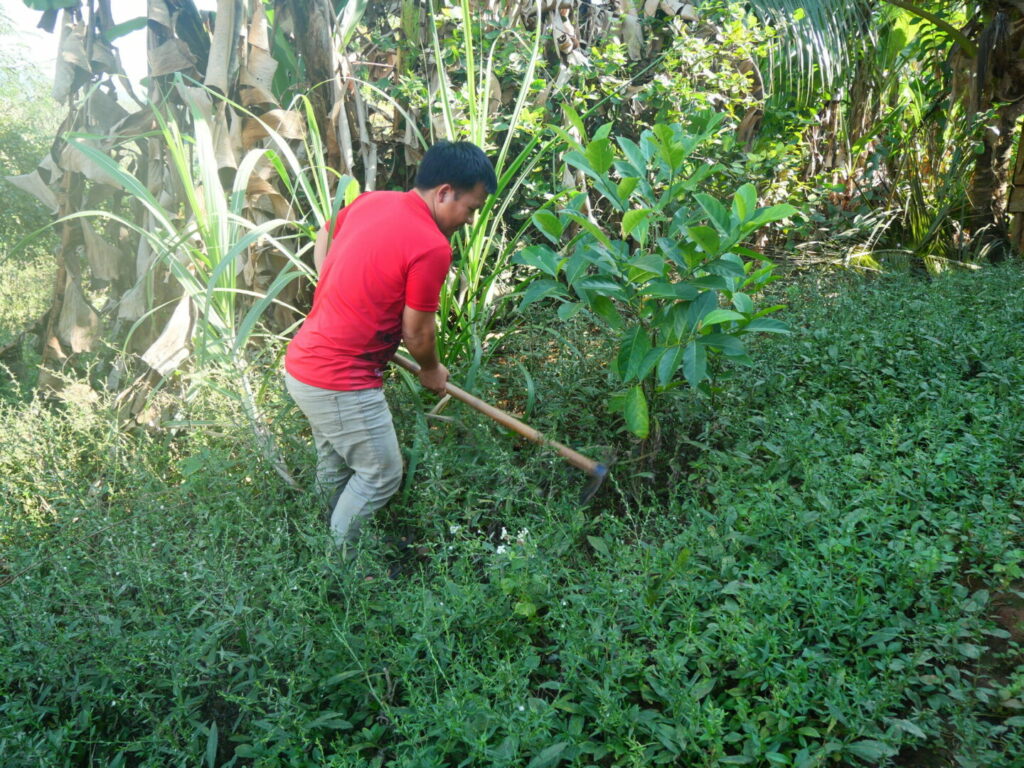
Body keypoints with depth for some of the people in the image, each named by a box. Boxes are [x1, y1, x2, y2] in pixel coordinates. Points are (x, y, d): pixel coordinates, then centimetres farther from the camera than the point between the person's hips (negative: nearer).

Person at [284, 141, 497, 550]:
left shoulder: (369, 201, 4)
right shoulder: (432, 247, -20)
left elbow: (324, 237, 23)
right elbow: (416, 334, -10)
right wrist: (431, 372, 10)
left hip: (301, 364, 9)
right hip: (340, 384, -9)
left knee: (334, 468, 23)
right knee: (381, 475, 8)